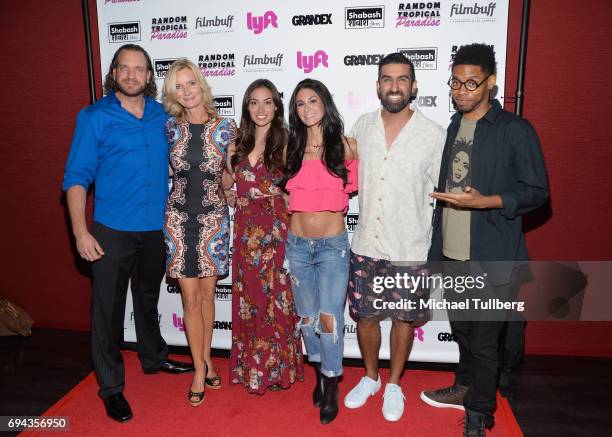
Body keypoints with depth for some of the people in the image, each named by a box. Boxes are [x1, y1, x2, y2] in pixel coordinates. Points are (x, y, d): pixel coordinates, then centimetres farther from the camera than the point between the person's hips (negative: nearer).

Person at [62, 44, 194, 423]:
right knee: (109, 307, 3)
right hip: (112, 231, -3)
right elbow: (77, 177, -7)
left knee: (148, 299, 21)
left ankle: (154, 358, 41)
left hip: (156, 228, 4)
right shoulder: (94, 117, -5)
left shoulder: (163, 116, 4)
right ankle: (111, 386, 20)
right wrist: (81, 231, -15)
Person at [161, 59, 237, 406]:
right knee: (191, 299, 4)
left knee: (207, 293, 10)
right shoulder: (170, 128, -1)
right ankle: (200, 369, 18)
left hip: (213, 218, 0)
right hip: (179, 218, 1)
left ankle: (207, 360, 29)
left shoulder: (226, 127, -3)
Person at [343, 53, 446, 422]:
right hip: (366, 245, 3)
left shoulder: (434, 135, -8)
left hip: (411, 250, -2)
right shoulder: (361, 127, 1)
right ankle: (370, 377, 38)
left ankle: (394, 384, 36)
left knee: (404, 319, 13)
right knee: (365, 316, 13)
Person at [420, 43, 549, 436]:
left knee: (484, 340, 4)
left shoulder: (515, 130, -8)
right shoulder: (452, 129, 10)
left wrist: (484, 201, -23)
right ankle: (465, 388, 42)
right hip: (451, 255, 6)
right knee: (462, 330, 20)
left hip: (491, 257, -5)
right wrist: (433, 250, 14)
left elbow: (537, 191, -8)